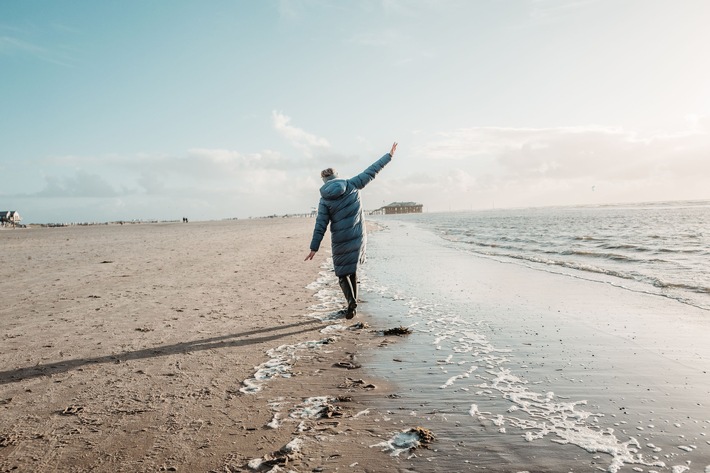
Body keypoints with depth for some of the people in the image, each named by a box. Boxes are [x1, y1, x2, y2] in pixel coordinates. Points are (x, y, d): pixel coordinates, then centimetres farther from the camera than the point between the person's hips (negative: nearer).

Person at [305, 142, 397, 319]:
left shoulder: (324, 199, -3)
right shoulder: (352, 184, -1)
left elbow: (320, 226, -7)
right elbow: (371, 171, 6)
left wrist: (314, 248, -4)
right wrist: (389, 155, 16)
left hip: (340, 241, -2)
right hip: (357, 237, 2)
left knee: (342, 274, 11)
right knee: (352, 269, 20)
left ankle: (351, 301, -12)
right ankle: (353, 302, 22)